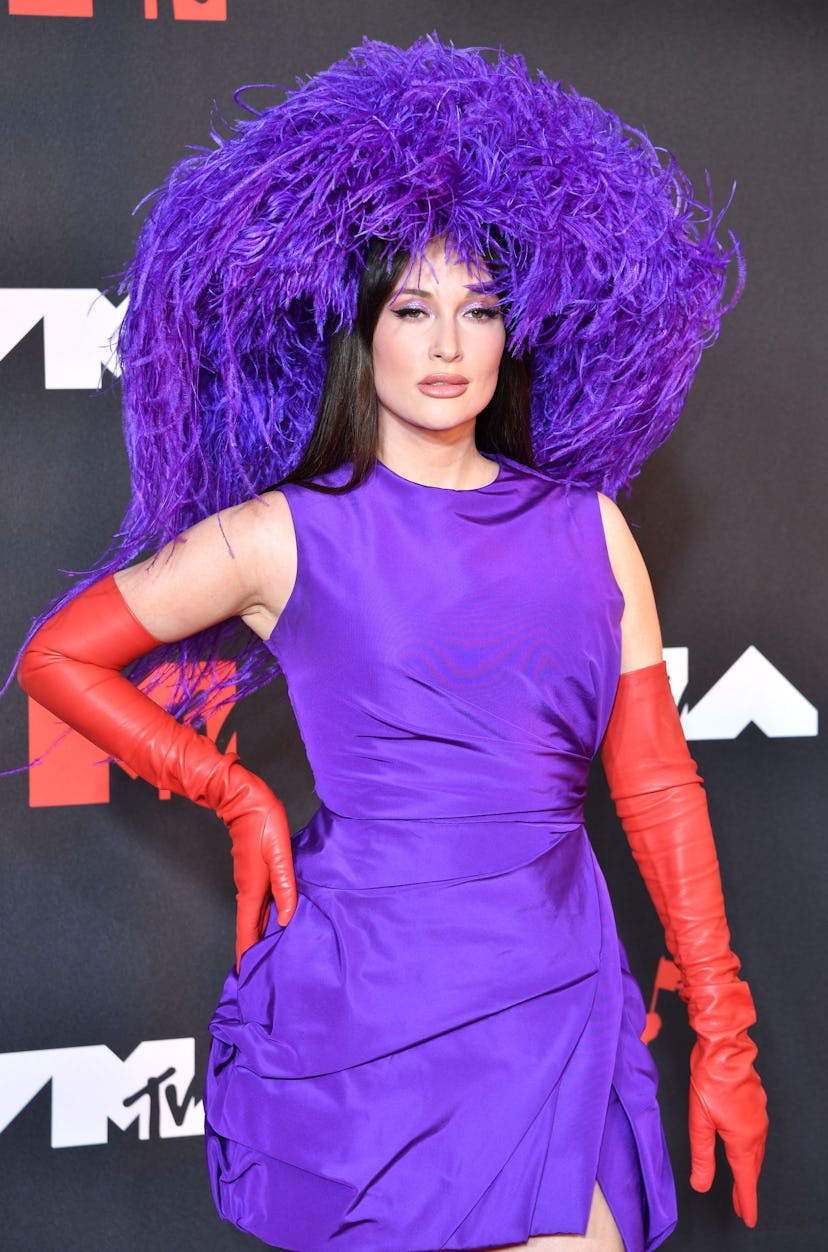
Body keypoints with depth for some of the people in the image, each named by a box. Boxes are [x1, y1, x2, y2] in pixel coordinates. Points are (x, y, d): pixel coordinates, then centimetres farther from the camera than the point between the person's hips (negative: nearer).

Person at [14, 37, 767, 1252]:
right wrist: (238, 797, 4)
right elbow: (56, 656, 8)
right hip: (362, 1007, -2)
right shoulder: (285, 536, -1)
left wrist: (722, 1030, 8)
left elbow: (657, 786, 9)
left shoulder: (587, 527, 8)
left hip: (558, 1003, 3)